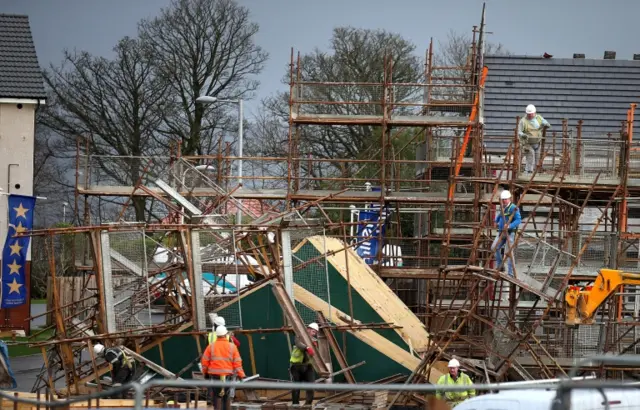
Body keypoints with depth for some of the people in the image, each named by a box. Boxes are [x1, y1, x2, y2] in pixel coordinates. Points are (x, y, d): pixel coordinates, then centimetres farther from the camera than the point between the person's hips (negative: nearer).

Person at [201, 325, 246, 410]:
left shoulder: (211, 346, -2)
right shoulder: (232, 346, -1)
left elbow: (204, 361, 1)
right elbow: (237, 362, -3)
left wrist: (205, 373, 16)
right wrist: (241, 375, 0)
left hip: (215, 375, -1)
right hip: (228, 375, 1)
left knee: (217, 396, 1)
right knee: (227, 396, 12)